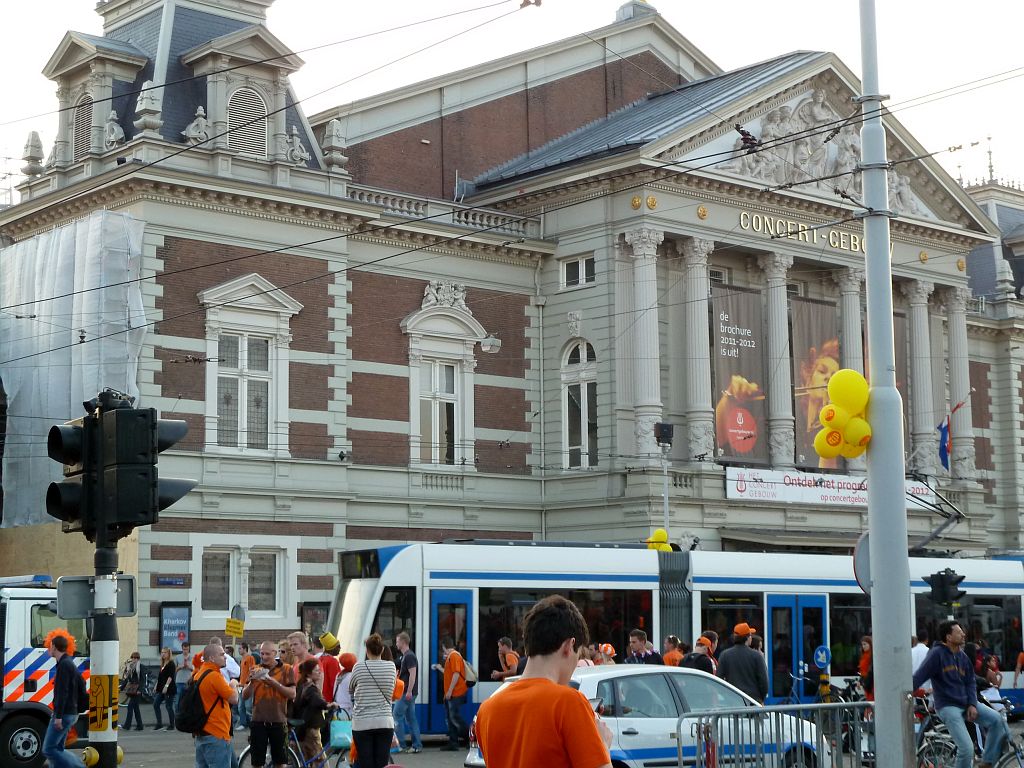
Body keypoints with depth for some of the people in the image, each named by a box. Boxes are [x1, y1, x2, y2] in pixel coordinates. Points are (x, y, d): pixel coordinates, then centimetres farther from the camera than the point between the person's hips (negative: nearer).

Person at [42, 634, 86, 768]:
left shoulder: (64, 664, -14)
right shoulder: (70, 664, 17)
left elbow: (62, 692, -21)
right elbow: (82, 684, 23)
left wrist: (58, 716, -23)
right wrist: (76, 710, 22)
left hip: (64, 714, -10)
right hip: (71, 713, 10)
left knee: (48, 750, -10)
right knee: (57, 749, 11)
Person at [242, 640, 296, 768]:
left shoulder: (286, 669, 3)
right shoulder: (255, 670, 10)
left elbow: (292, 694, -5)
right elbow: (244, 696, 7)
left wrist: (274, 683, -16)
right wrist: (251, 682, -12)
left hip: (278, 720, -2)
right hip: (258, 720, 2)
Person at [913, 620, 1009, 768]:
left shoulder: (963, 657, 9)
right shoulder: (937, 653, -12)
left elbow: (970, 683, 13)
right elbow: (918, 678, -17)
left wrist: (972, 704, -3)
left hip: (966, 703, 7)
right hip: (948, 706, -7)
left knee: (997, 719, -13)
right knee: (967, 748, -18)